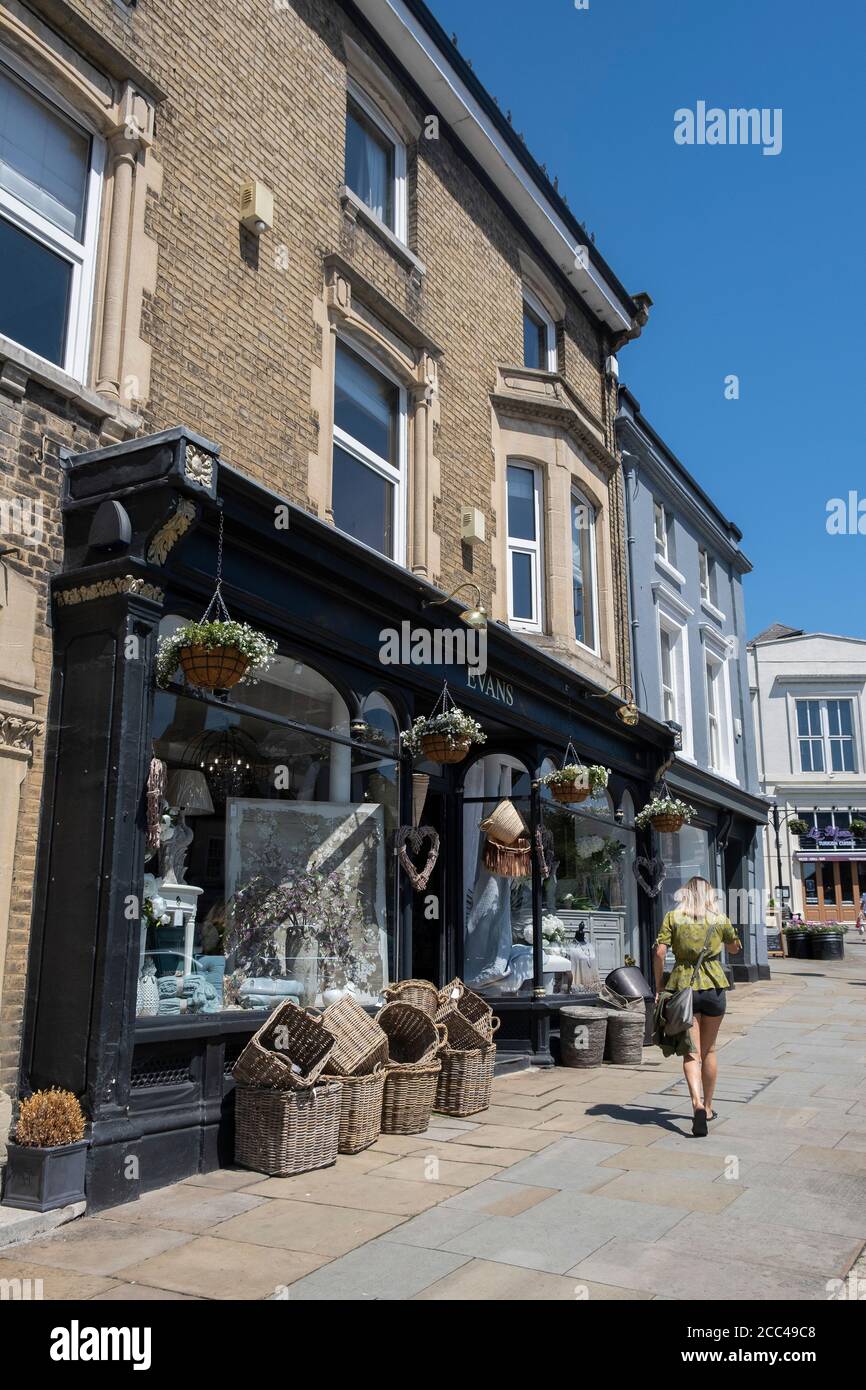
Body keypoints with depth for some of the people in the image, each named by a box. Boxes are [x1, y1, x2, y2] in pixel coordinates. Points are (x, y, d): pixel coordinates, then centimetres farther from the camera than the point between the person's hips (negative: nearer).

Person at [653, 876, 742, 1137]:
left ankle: (697, 1103, -21)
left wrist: (658, 987, -1)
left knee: (691, 1052, 1)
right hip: (713, 986, 1)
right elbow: (734, 949, 19)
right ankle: (707, 1106, 28)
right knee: (709, 1050, 17)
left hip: (683, 986, -1)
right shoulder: (720, 919, 3)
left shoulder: (673, 917, -1)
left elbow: (660, 952, -9)